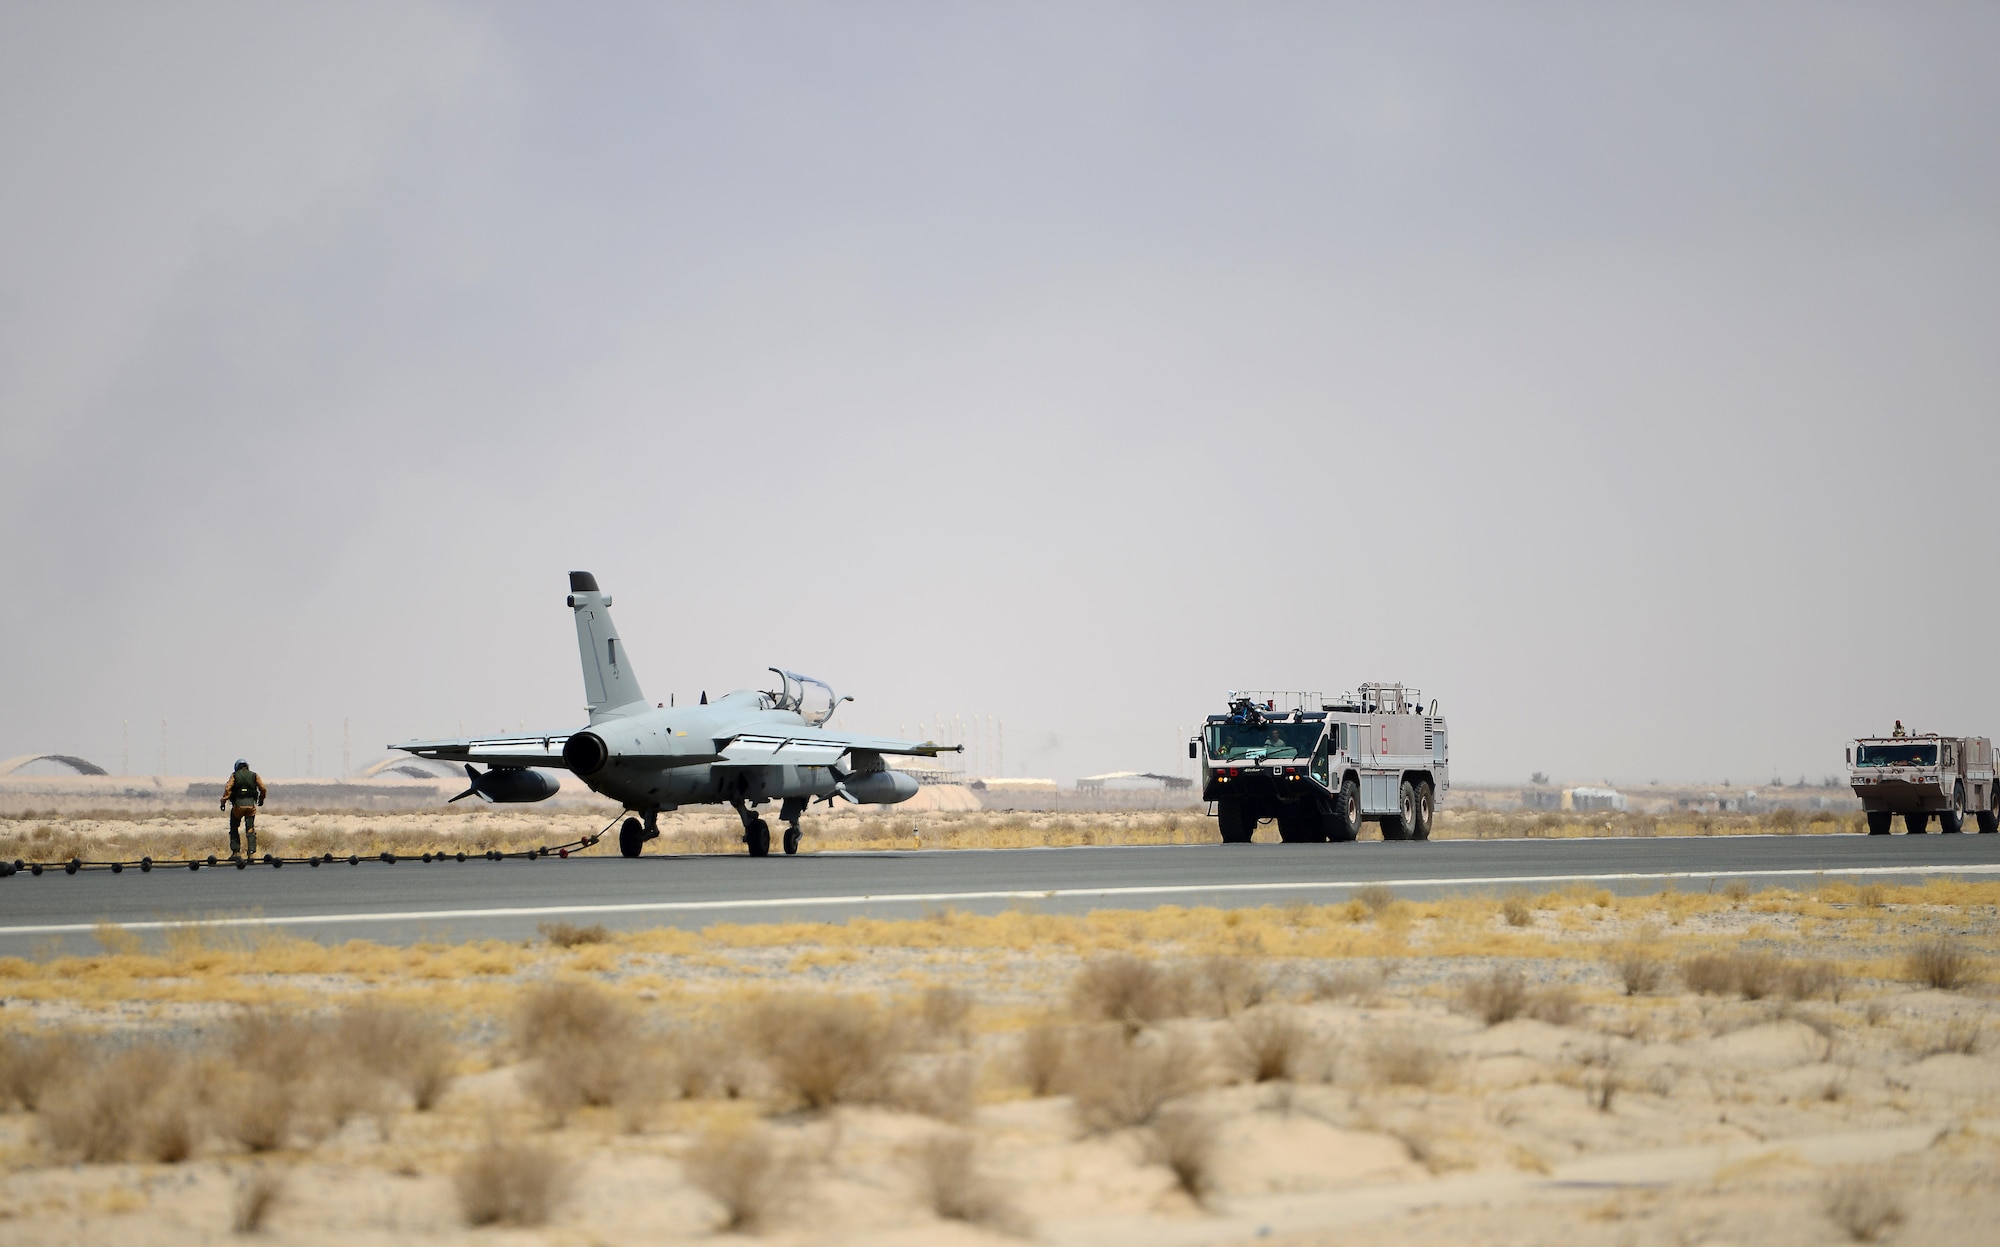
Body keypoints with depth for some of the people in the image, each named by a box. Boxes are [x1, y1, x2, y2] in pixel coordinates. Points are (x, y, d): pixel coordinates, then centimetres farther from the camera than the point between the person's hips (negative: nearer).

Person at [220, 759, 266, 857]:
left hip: (238, 804, -2)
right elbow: (262, 788, 5)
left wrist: (223, 801, -7)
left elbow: (228, 788, -8)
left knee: (234, 828, 12)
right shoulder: (254, 775, 9)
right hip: (251, 804, 2)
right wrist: (261, 799, 20)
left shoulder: (234, 775, 4)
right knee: (250, 830, 5)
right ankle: (252, 852, -5)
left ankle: (236, 851, 6)